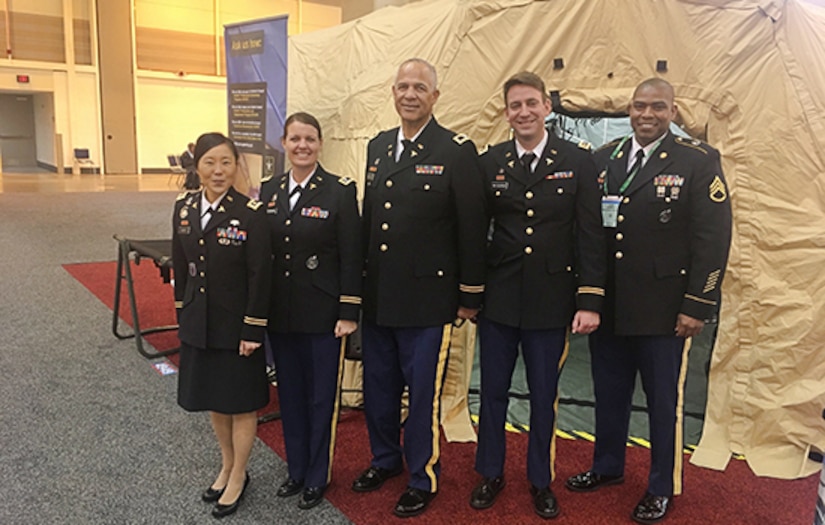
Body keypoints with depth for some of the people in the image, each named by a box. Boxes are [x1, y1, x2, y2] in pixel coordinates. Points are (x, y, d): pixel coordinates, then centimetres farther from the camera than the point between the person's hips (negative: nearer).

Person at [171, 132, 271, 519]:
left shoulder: (251, 214, -17)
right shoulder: (184, 208, 0)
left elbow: (259, 278, -16)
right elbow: (180, 267, 8)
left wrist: (253, 331, -15)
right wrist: (182, 315, 9)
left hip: (235, 326, -5)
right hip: (198, 324, 6)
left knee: (240, 403, 10)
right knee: (213, 399, 20)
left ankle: (238, 478, 30)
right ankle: (227, 465, 41)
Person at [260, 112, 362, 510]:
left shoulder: (340, 191, -8)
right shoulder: (269, 190, 6)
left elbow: (351, 257, -9)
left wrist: (348, 313, -12)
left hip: (322, 313, -4)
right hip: (279, 314, 5)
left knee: (321, 396, 8)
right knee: (290, 394, 16)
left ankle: (317, 477, 26)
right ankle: (296, 470, 34)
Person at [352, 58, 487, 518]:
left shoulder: (457, 151, -8)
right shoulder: (378, 147, 10)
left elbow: (472, 228, -8)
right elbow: (369, 217, 13)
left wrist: (470, 295, -7)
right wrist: (361, 284, 13)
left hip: (427, 299, -6)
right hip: (377, 296, 6)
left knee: (423, 392, 7)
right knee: (379, 386, 18)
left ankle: (423, 477, 28)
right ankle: (385, 459, 41)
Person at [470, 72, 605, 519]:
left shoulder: (578, 161, -2)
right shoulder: (489, 163, 2)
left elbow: (590, 235, -4)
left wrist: (589, 300, -8)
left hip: (551, 300, -1)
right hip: (498, 298, 1)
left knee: (543, 395, 11)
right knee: (492, 391, 12)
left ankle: (540, 481, 31)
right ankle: (491, 474, 32)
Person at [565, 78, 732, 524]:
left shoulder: (698, 161, -5)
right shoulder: (603, 159, 7)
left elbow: (713, 237, -9)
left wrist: (697, 305, -12)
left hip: (664, 310, -4)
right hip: (607, 307, 4)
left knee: (664, 400, 10)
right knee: (609, 394, 18)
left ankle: (663, 487, 29)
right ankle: (607, 467, 38)